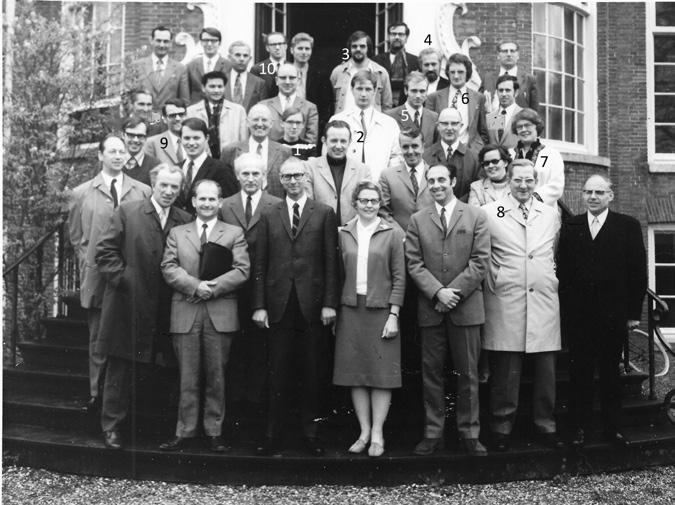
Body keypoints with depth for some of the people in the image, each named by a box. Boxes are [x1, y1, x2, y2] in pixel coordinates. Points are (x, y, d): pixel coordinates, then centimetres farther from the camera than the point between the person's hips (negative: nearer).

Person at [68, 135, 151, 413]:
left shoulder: (143, 191, 6)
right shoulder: (81, 194, 5)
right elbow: (75, 236, 9)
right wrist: (89, 263, -1)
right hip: (97, 277, 0)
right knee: (98, 338, 8)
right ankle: (96, 394, 17)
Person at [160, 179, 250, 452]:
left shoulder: (234, 233, 10)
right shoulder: (177, 233, 14)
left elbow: (242, 271, -2)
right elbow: (168, 268, 2)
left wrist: (213, 287, -13)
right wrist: (195, 286, -14)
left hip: (221, 314, -1)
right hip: (185, 314, 1)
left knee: (216, 376, 4)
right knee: (187, 378, 3)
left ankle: (214, 432, 14)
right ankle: (185, 431, 11)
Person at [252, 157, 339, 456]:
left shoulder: (324, 214, 6)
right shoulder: (268, 217, 11)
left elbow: (331, 262, 2)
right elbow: (260, 264, 8)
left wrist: (329, 303, -5)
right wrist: (259, 305, 1)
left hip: (312, 305, -1)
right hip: (279, 305, 1)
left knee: (313, 373, 5)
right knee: (278, 374, 5)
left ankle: (310, 432, 16)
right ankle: (273, 435, 13)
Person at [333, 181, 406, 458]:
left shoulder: (392, 234, 2)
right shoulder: (343, 234, 8)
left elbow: (399, 278, -1)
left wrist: (393, 315, -7)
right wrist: (333, 311, 3)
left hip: (381, 310, -2)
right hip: (350, 310, 2)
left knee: (382, 373, 0)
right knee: (355, 372, 4)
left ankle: (377, 434, 9)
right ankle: (364, 431, 15)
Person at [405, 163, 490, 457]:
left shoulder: (475, 217, 5)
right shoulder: (418, 220, 9)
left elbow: (480, 262, -3)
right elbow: (414, 264, 1)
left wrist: (454, 292, -12)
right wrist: (437, 292, -12)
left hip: (466, 306, -1)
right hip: (430, 308, 1)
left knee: (468, 373, 5)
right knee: (431, 372, 5)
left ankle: (469, 433, 15)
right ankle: (433, 434, 14)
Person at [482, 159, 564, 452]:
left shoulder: (551, 215, 12)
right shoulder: (489, 213, 0)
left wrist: (553, 277, 14)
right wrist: (492, 280, 0)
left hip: (544, 300, 3)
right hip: (505, 303, -3)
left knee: (546, 369, 6)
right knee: (505, 371, 0)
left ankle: (545, 424, 20)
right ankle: (502, 426, 13)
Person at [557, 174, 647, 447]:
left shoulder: (628, 226, 3)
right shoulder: (570, 227, 8)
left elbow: (637, 271, 0)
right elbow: (562, 271, 4)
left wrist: (634, 312, -4)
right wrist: (565, 309, -3)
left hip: (614, 314, -1)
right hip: (578, 314, 1)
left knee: (610, 372, 9)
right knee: (580, 373, 6)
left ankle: (612, 427, 20)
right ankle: (579, 428, 15)